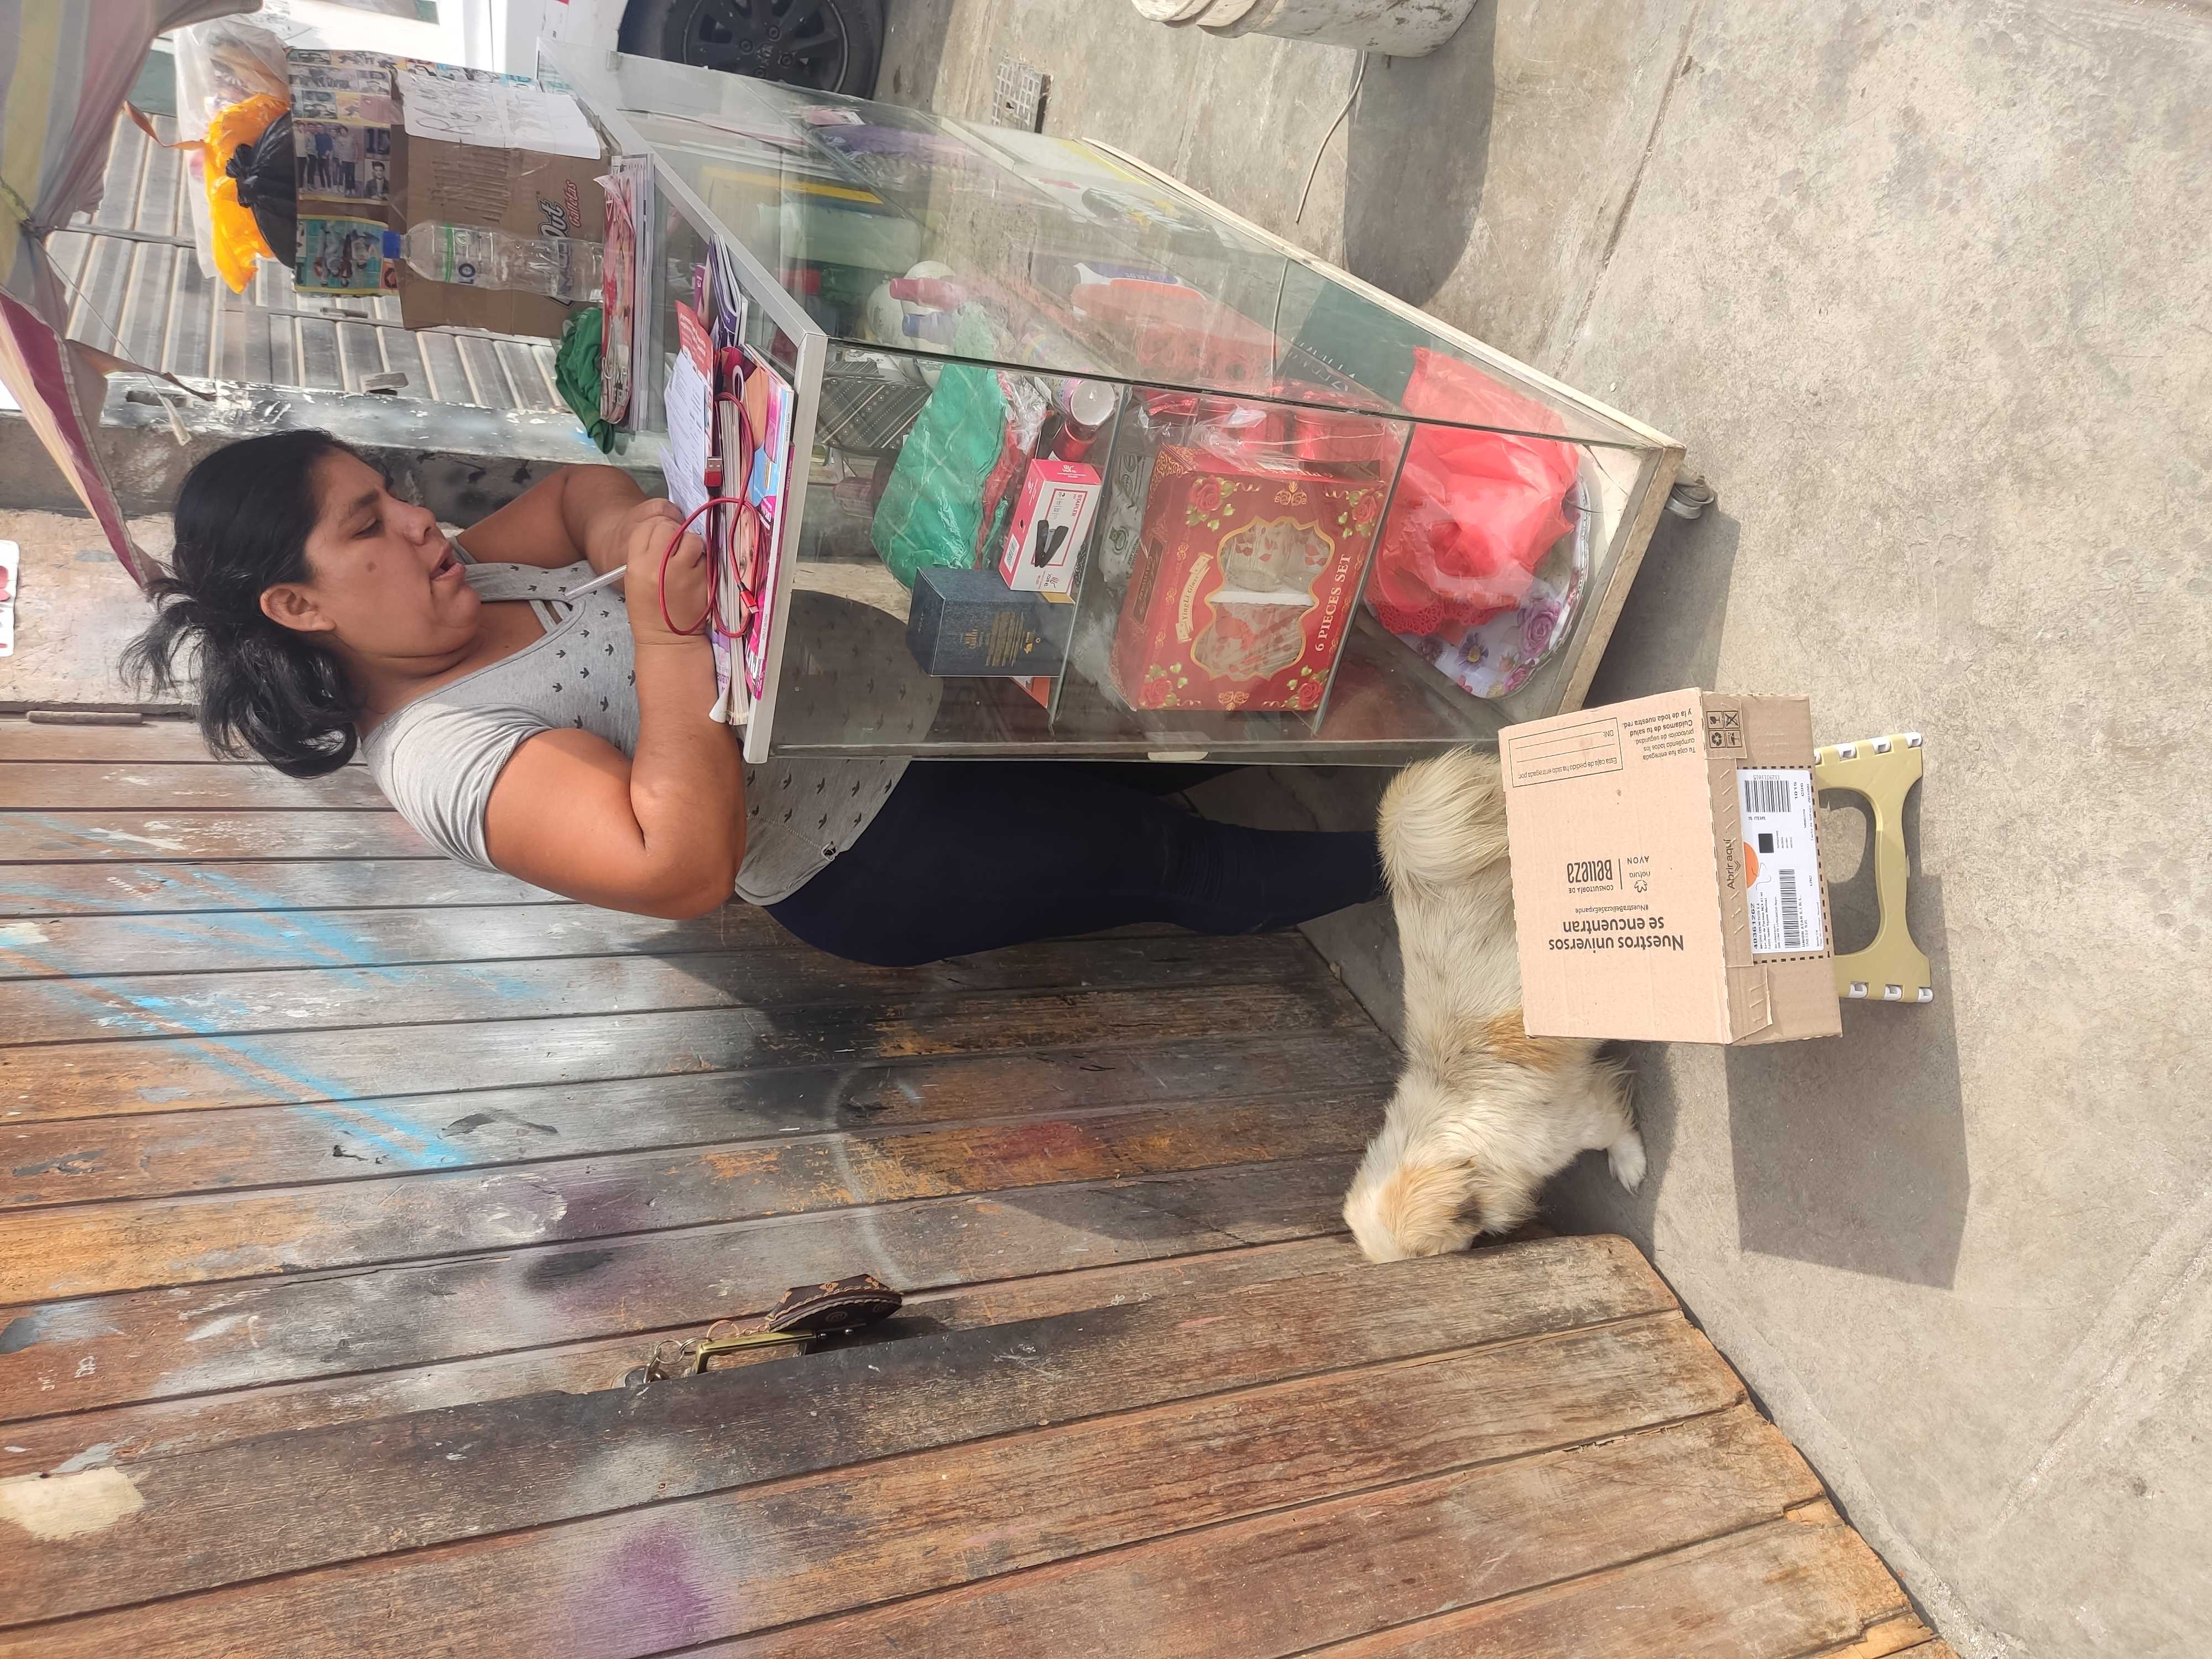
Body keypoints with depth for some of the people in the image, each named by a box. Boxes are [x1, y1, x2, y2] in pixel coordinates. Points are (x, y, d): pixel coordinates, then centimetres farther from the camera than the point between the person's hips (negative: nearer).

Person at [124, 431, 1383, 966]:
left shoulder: (461, 586, 3)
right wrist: (668, 626, -36)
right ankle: (1402, 865, 20)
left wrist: (626, 526, -8)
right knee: (1174, 862, -2)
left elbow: (583, 491, 16)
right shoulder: (442, 756, -24)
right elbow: (683, 866, -36)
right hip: (876, 864, -8)